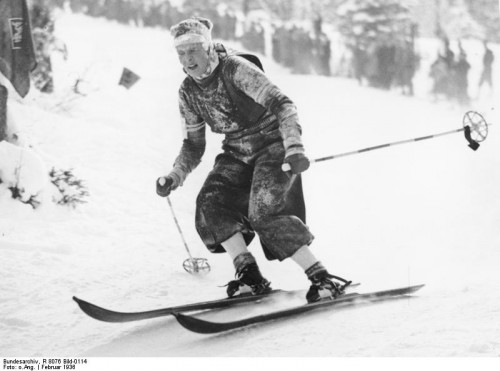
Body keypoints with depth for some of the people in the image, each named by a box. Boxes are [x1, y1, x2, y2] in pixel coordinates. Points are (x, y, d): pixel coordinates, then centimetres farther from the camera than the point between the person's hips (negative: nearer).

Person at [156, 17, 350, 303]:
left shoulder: (234, 69, -19)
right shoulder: (188, 92, 1)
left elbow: (281, 103, -25)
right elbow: (194, 145, 11)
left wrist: (294, 147, -39)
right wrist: (175, 176, -6)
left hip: (272, 143, -7)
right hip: (237, 154, 7)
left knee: (263, 213, -25)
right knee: (210, 203, -17)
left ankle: (322, 277, -19)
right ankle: (249, 274, -11)